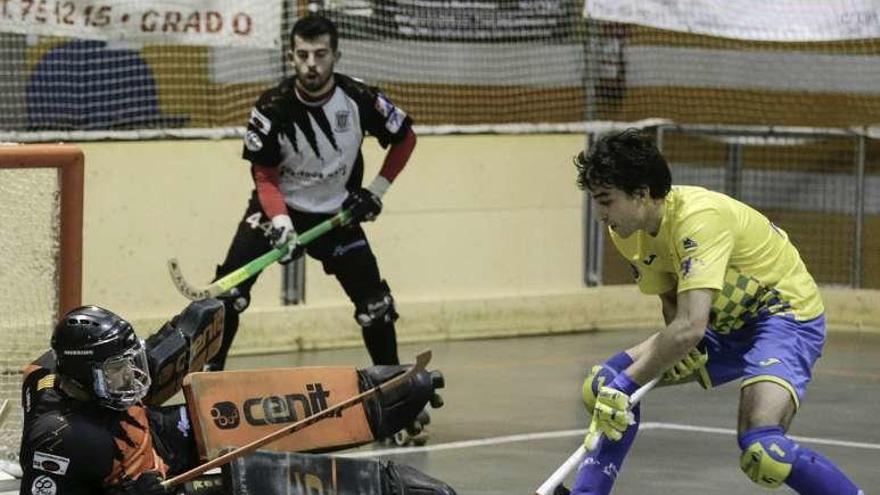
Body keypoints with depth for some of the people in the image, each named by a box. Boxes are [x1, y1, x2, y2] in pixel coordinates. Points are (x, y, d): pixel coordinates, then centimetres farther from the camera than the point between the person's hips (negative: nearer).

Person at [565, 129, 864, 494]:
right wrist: (678, 348, -15)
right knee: (604, 386, -2)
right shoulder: (628, 232, -5)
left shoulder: (699, 218, -31)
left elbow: (690, 327, -38)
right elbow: (673, 303, 7)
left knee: (763, 453, -31)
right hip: (724, 324, 9)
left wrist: (624, 385, -33)